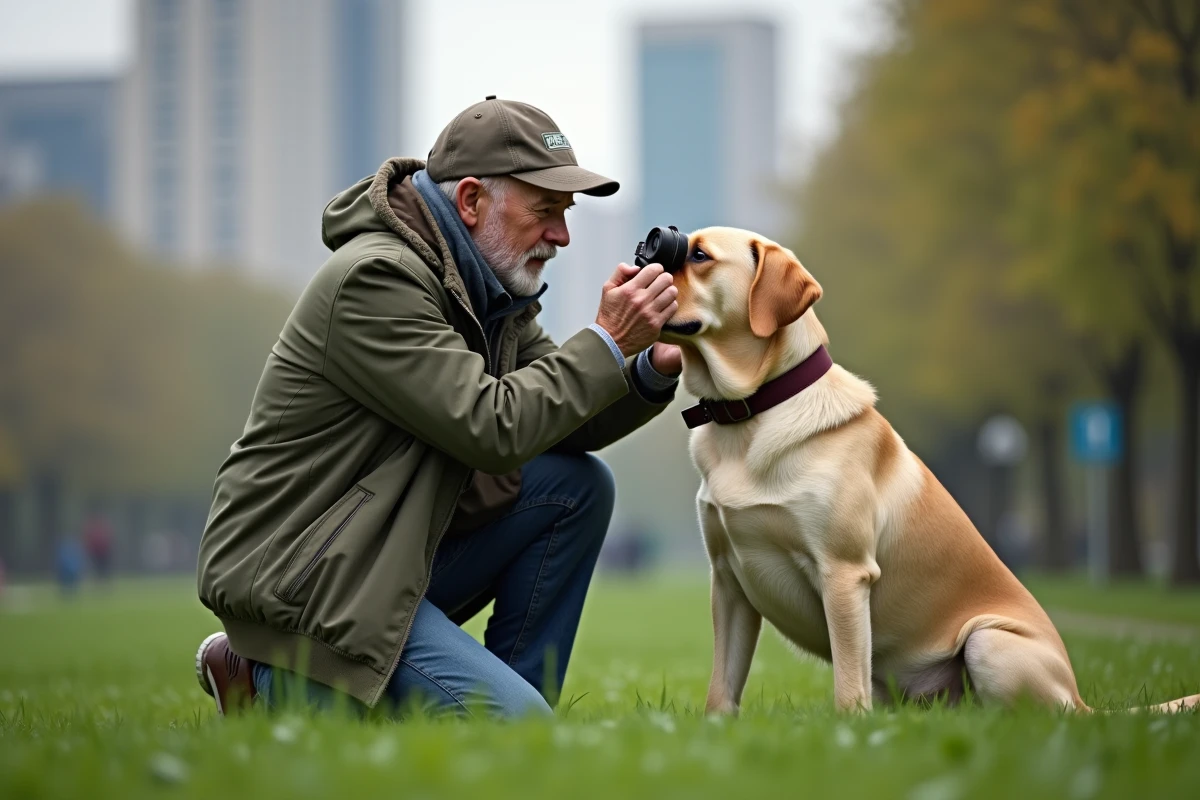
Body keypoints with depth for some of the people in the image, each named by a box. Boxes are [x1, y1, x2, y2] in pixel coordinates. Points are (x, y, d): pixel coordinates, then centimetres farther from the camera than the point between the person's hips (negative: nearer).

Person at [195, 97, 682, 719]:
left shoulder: (488, 282, 10)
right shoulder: (375, 277, -19)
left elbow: (563, 425, 11)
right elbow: (492, 429, -24)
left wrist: (654, 369, -6)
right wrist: (607, 342, -17)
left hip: (396, 548, 10)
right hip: (296, 575, -10)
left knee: (578, 486, 1)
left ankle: (506, 701, 6)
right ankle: (272, 684, -3)